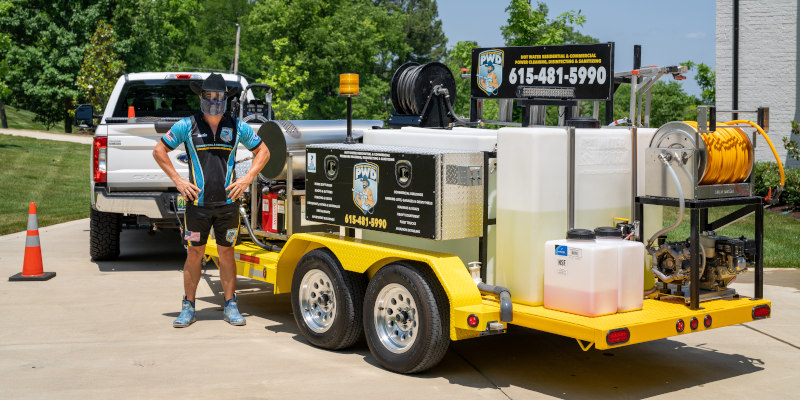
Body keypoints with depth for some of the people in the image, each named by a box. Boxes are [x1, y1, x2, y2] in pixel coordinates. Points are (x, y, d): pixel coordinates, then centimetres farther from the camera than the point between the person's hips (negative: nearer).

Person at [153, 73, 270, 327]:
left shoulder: (237, 127, 4)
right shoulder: (187, 125, 0)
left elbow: (263, 152, 13)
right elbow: (159, 151, 6)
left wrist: (247, 179, 1)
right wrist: (178, 180, -2)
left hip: (228, 202, 1)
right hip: (197, 203, -1)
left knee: (226, 253, 7)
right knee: (194, 254, 3)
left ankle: (231, 307, 15)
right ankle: (188, 308, 13)